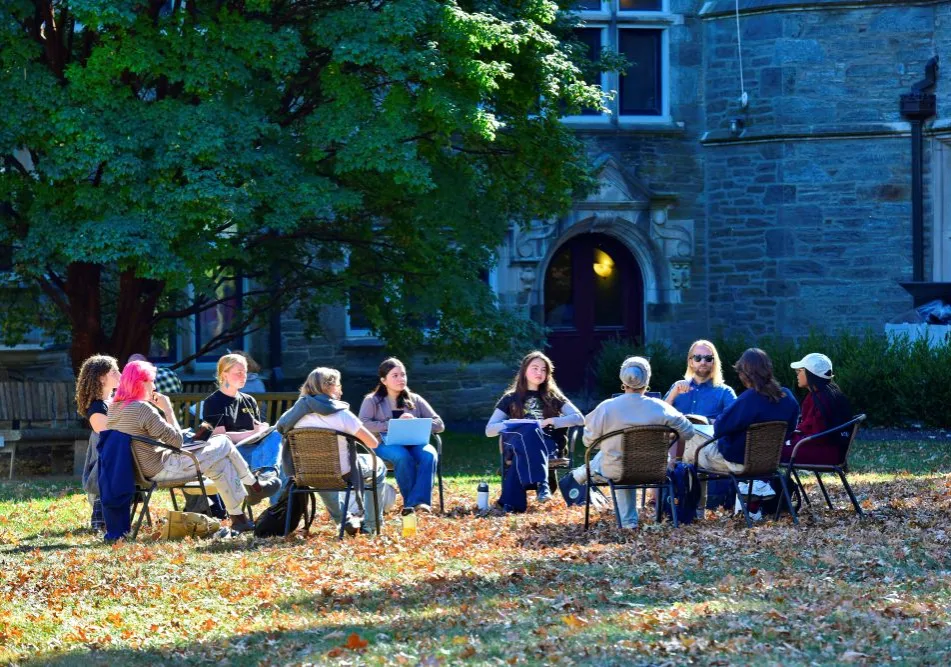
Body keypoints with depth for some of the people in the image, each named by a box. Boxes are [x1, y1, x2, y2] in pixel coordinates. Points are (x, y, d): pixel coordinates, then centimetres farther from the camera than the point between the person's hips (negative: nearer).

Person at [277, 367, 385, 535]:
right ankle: (370, 525, 28)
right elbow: (373, 443, -16)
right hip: (342, 474, -4)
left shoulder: (299, 412, -6)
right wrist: (356, 435, 7)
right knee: (378, 466, 26)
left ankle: (343, 519, 40)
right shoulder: (341, 414, -19)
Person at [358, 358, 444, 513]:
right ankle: (410, 502, -30)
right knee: (403, 456, -38)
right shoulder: (372, 401, 11)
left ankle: (418, 502, -42)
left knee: (429, 454, -33)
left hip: (413, 443, 2)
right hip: (385, 444, -2)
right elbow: (363, 425, -8)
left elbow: (439, 425, 13)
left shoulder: (415, 400, 20)